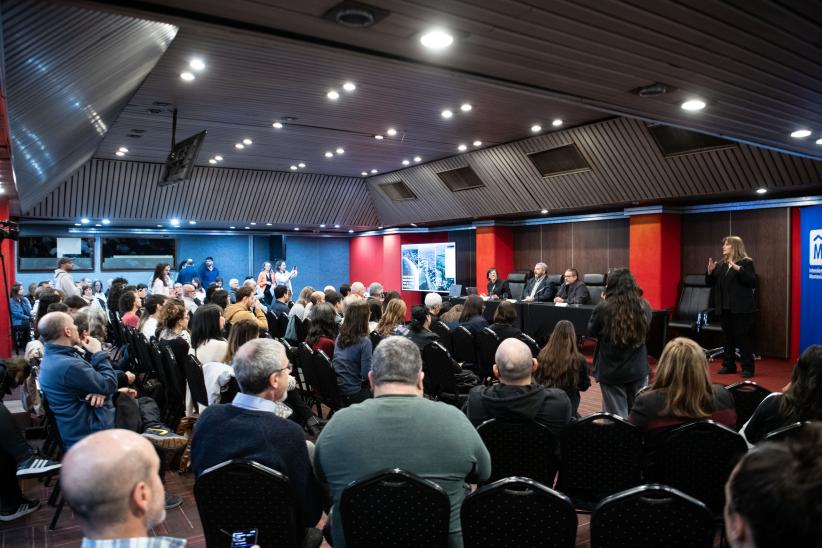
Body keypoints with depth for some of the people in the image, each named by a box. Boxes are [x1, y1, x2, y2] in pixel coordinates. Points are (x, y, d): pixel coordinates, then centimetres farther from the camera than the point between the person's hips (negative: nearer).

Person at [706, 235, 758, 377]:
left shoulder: (746, 262, -5)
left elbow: (752, 282, -17)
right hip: (724, 307, 6)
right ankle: (729, 365, 18)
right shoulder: (720, 264, 12)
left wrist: (739, 269, -26)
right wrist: (710, 271, -4)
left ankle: (747, 367, 3)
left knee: (743, 337, -4)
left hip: (741, 308, -6)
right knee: (727, 337, 10)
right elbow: (710, 283, 14)